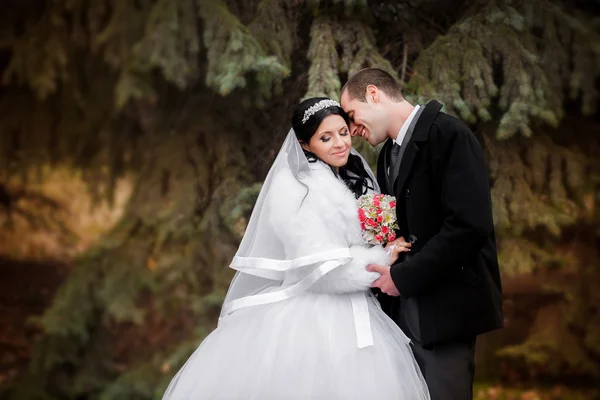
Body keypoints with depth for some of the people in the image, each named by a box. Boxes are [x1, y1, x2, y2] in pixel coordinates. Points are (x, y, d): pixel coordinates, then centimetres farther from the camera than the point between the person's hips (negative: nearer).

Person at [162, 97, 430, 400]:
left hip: (351, 316, 7)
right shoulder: (297, 188, -12)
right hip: (310, 315, -7)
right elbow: (321, 267, -18)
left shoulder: (354, 181, 13)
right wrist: (383, 259, -8)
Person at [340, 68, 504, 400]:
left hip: (444, 308, -8)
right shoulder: (389, 154, 15)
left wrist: (404, 277, -18)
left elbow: (470, 224, -22)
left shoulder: (448, 134, -12)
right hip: (403, 307, 8)